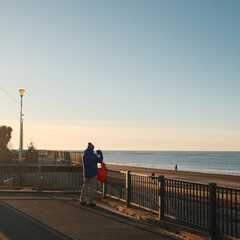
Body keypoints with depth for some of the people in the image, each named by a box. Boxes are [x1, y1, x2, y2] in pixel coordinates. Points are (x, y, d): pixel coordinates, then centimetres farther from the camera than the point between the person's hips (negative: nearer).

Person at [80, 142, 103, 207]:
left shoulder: (84, 155, 2)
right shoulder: (93, 155, -17)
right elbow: (100, 161, -5)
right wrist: (101, 154, 12)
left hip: (86, 173, 6)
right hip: (93, 173, -6)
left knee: (85, 186, 15)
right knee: (92, 188, -1)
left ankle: (82, 201, 18)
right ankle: (90, 202, -1)